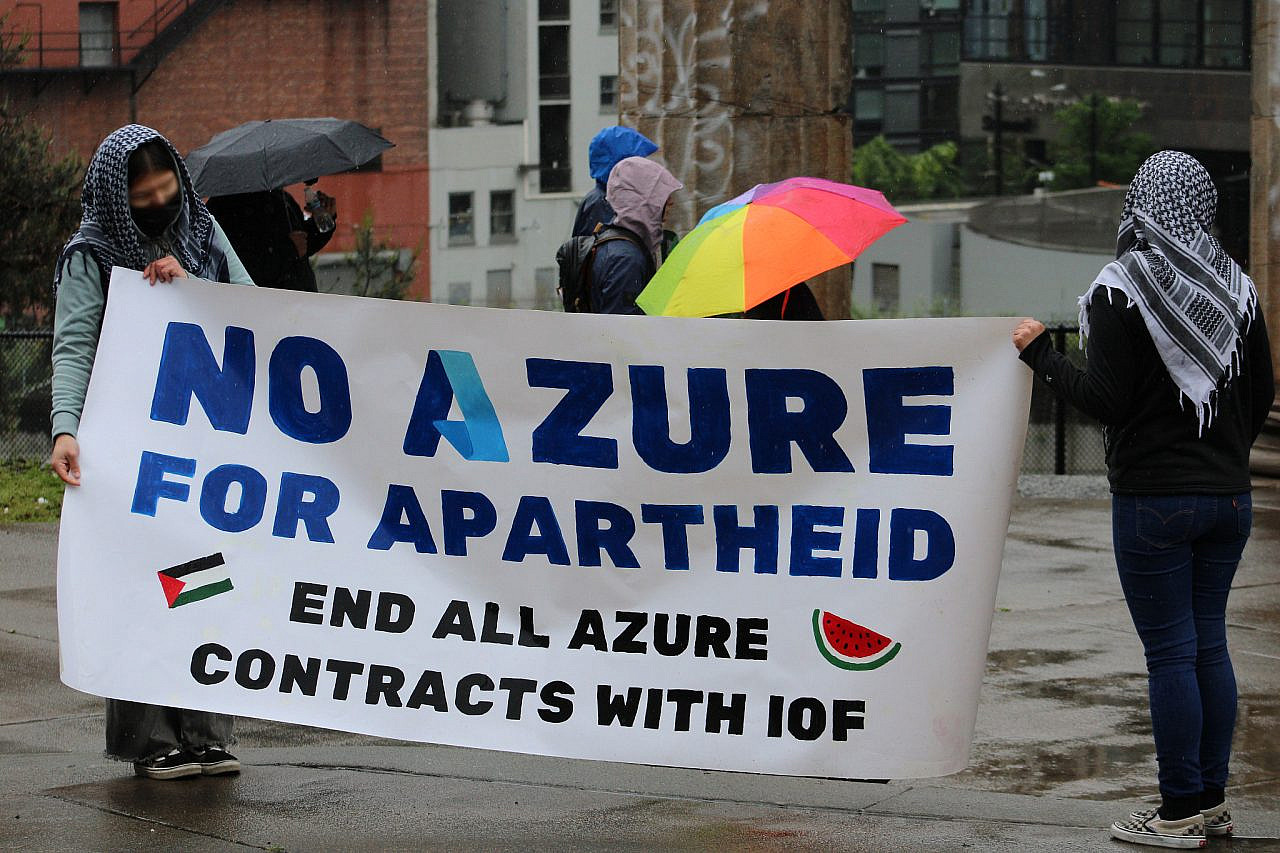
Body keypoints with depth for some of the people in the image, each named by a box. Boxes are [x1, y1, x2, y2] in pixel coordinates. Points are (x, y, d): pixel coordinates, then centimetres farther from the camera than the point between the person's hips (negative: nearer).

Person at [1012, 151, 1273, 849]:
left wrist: (1041, 354, -2)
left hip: (1154, 500, -6)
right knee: (1210, 644, 13)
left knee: (1170, 653, -2)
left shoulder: (1121, 289, -11)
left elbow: (1107, 400, -14)